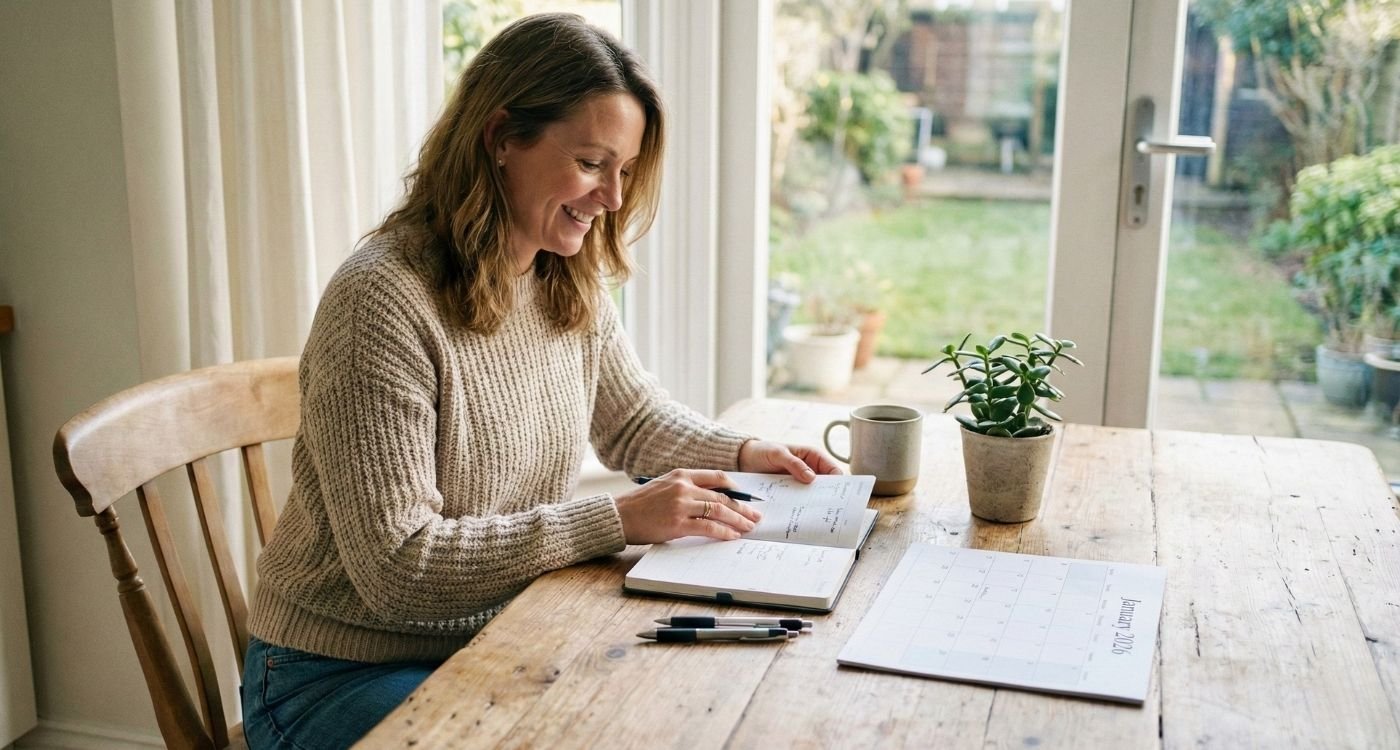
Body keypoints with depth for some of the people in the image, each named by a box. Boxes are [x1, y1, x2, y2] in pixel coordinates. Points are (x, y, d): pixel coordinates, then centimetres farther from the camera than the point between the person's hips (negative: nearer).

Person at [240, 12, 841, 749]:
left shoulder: (572, 287, -1)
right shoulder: (383, 300, -24)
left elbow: (635, 418, 16)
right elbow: (397, 565, -26)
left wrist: (745, 454, -3)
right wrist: (620, 519, -29)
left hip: (499, 643, 7)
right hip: (344, 679, -6)